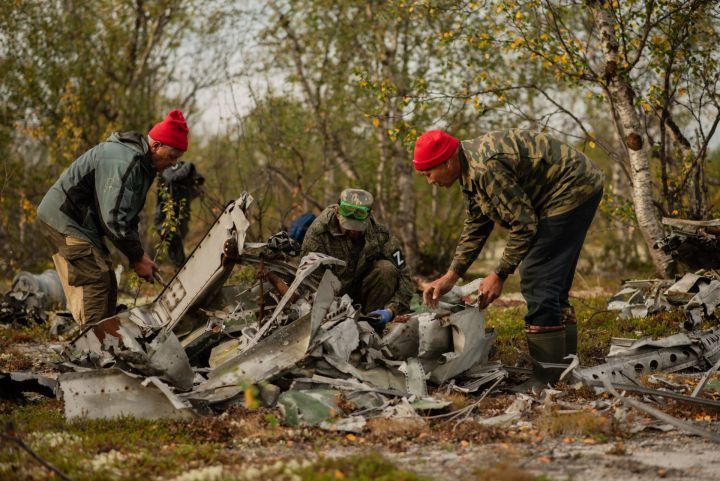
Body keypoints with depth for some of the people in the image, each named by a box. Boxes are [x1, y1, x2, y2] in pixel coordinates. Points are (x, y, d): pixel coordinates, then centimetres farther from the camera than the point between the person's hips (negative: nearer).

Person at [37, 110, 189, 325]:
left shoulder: (144, 165, 9)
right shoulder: (122, 162, -26)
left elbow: (127, 214, 14)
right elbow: (113, 218, -29)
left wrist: (138, 255, 1)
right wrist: (137, 257, -20)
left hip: (83, 223, 11)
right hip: (63, 218, -11)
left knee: (107, 287, 9)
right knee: (94, 283, -18)